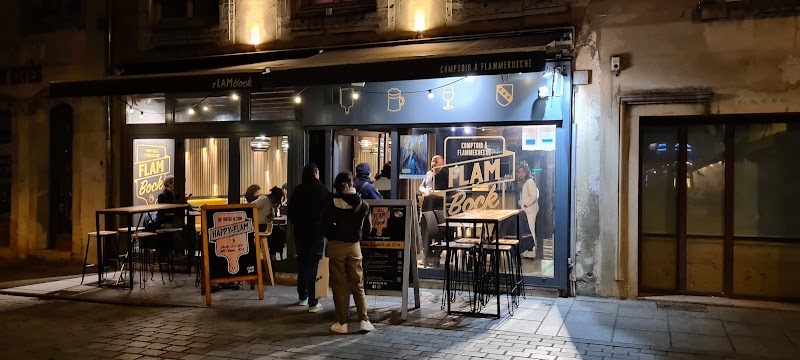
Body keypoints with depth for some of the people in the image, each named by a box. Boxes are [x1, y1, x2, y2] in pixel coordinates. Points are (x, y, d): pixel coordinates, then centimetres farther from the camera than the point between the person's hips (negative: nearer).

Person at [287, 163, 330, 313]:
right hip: (317, 232, -4)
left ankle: (303, 297, 27)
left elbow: (290, 212, 4)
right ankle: (313, 303, -4)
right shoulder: (323, 191, -9)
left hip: (300, 232, 4)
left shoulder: (297, 190, 1)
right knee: (314, 265, -2)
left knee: (302, 263, 16)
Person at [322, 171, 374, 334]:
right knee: (358, 285, 11)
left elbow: (325, 228, -7)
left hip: (336, 246, -2)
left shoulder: (331, 204, -9)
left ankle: (342, 323, 9)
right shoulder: (363, 205, -3)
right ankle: (364, 320, 6)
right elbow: (367, 230, 3)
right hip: (354, 247, 2)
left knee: (339, 285, 6)